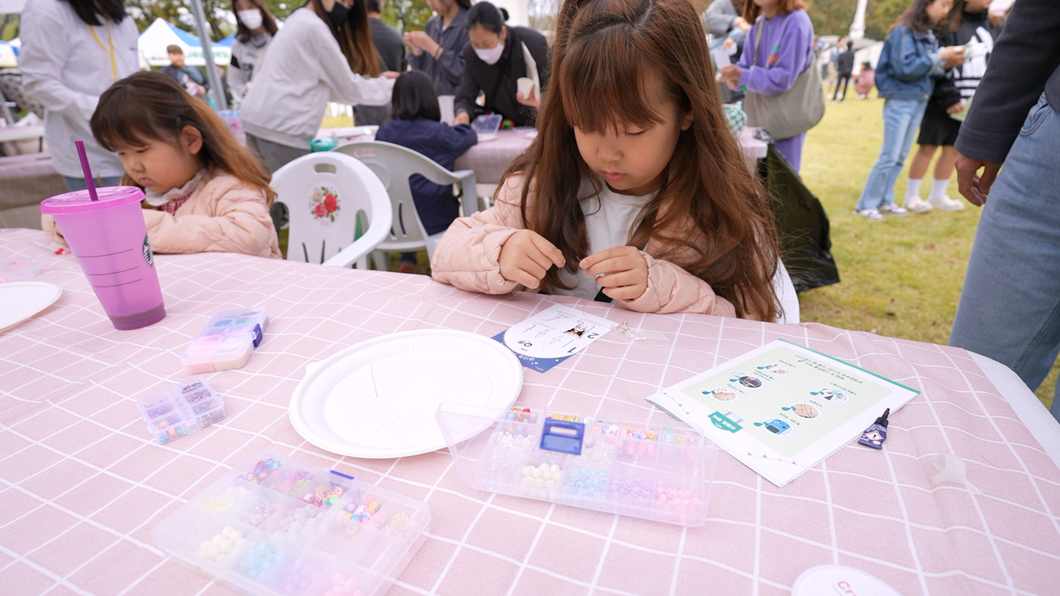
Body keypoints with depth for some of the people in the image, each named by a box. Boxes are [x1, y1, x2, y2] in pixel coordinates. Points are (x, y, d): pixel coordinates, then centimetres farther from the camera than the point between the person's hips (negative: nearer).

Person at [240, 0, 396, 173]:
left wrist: (378, 81, 17)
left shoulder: (300, 22, 21)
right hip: (280, 128, -10)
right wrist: (390, 87, 5)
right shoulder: (314, 27, -9)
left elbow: (328, 84, 21)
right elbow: (348, 88, -7)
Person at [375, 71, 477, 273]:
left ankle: (407, 261, 30)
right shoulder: (439, 133, -13)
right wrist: (460, 125, 24)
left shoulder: (384, 131, -4)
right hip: (433, 221, -4)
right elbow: (469, 136, 3)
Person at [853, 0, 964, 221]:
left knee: (900, 157, 8)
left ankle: (885, 200, 14)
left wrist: (947, 62, -5)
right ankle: (866, 204, -2)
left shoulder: (928, 35, 13)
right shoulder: (904, 31, -9)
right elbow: (905, 68, -18)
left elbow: (929, 68, 13)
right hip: (900, 101, -8)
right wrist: (939, 58, -13)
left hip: (920, 102, 8)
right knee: (889, 156, -8)